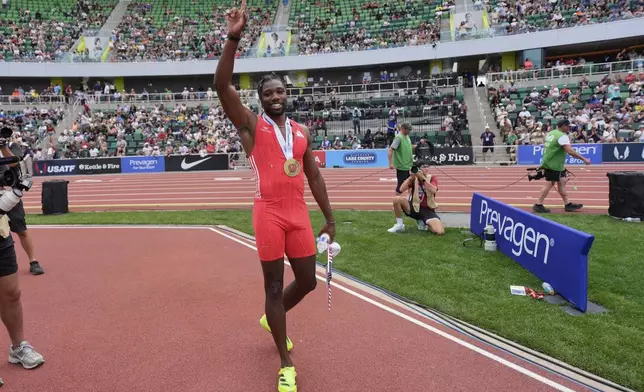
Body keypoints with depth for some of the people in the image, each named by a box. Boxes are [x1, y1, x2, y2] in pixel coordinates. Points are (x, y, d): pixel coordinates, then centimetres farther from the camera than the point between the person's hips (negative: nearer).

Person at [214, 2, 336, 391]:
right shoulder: (251, 125, -1)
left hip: (299, 214, 5)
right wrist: (234, 38, -25)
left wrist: (329, 218, 11)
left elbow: (314, 175, 14)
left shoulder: (302, 131, 11)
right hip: (269, 214, -5)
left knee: (307, 281, 12)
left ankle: (272, 319, 44)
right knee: (274, 285, 3)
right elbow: (223, 86, -16)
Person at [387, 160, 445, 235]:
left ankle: (423, 222, 10)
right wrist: (411, 177, -23)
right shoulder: (414, 178, 1)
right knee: (397, 199, -26)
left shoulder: (432, 178, -3)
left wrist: (422, 178, -30)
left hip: (428, 210, -1)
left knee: (440, 232, -24)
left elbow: (433, 191, -25)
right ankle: (399, 225, -5)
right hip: (414, 208, 1)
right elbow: (401, 189, -14)